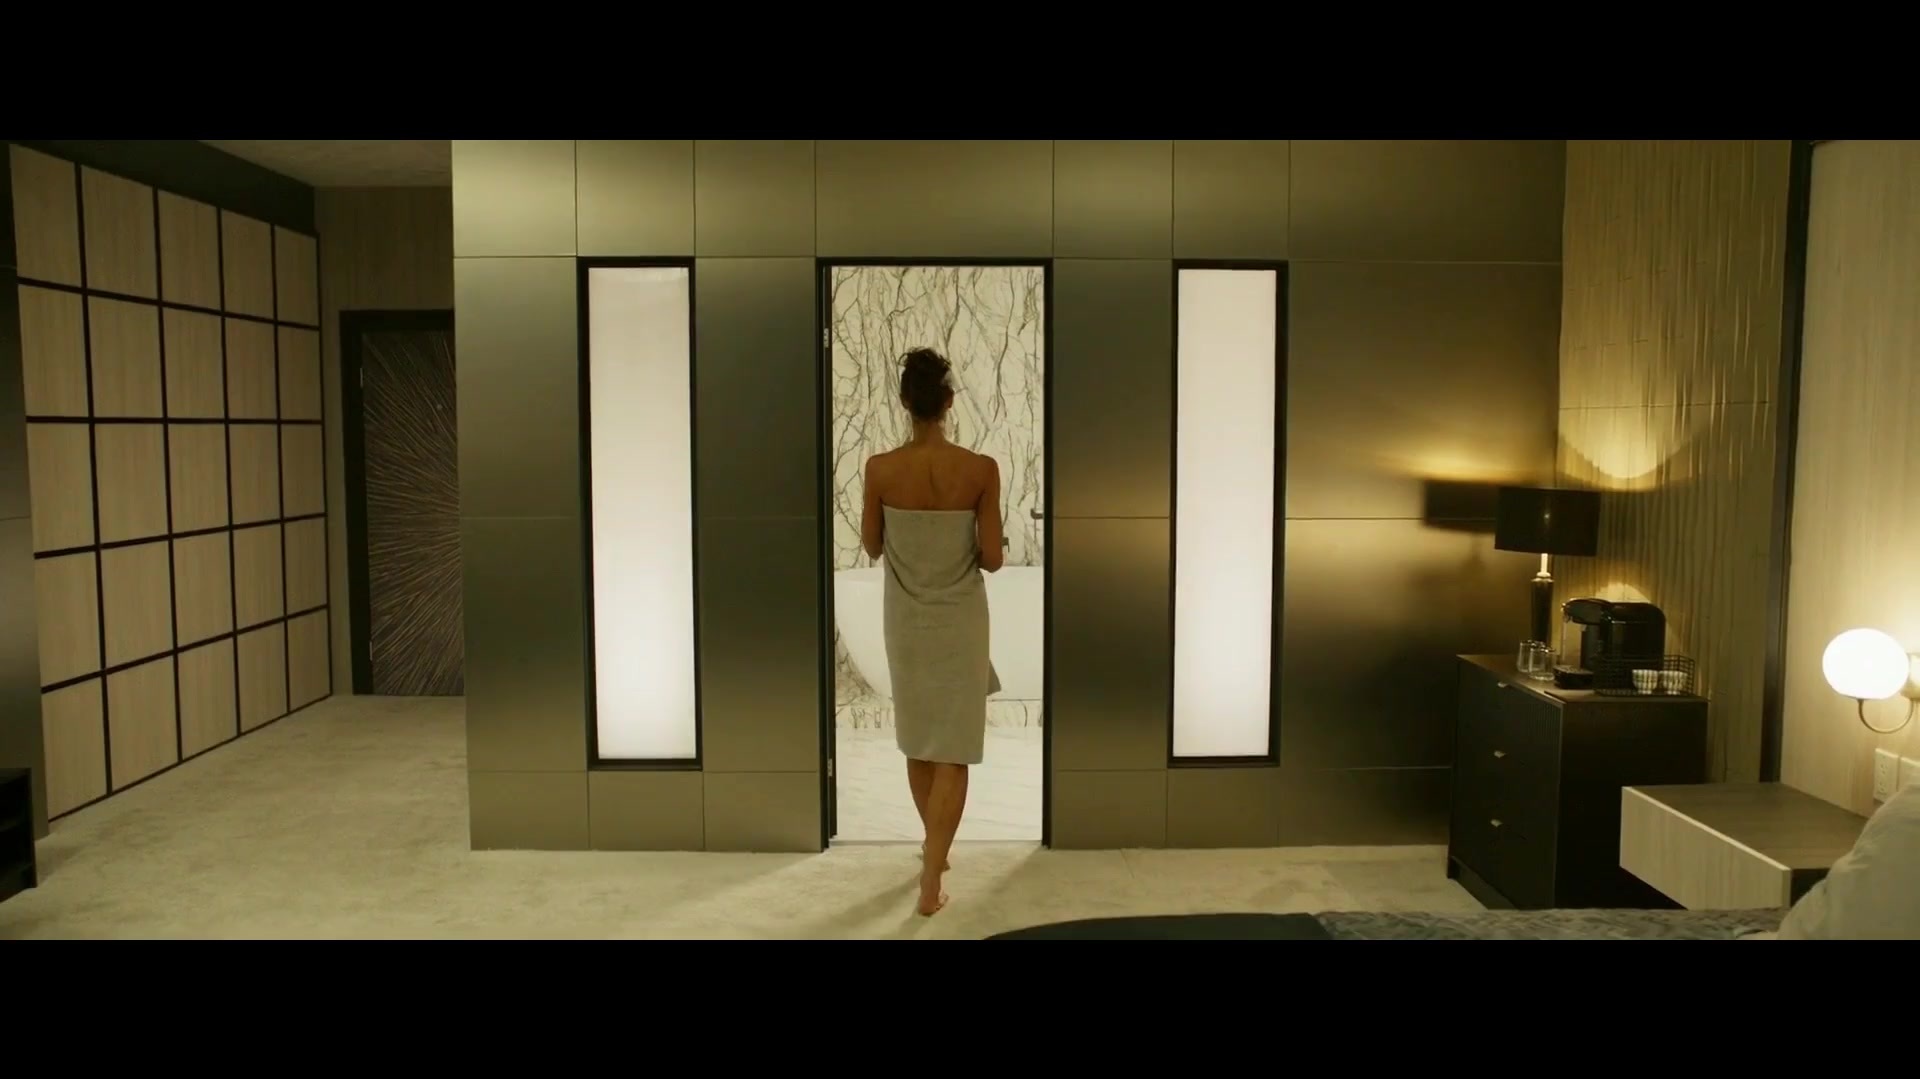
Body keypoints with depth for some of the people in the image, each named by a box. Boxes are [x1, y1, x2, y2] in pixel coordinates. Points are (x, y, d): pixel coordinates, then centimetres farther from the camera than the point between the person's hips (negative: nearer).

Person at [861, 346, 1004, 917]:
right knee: (952, 750, 6)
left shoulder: (881, 469, -12)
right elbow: (992, 559, -10)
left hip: (906, 620, 2)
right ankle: (930, 882, 4)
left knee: (918, 739, 20)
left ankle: (935, 849, 37)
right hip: (959, 620, -2)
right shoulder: (981, 469, -15)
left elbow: (872, 547, 0)